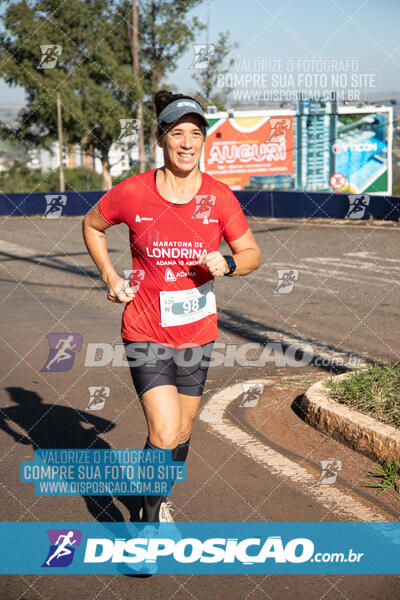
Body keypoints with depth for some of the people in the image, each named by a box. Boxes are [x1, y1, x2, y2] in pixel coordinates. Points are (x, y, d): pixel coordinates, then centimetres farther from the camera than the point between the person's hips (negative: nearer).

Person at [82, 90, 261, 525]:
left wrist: (227, 264, -17)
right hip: (146, 333, -3)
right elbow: (92, 225, 10)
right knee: (164, 434, -14)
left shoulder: (219, 196, -4)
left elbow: (251, 253, 5)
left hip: (197, 334, 3)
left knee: (182, 432, 16)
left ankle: (159, 502, 43)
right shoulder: (132, 192, -9)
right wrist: (110, 277, 1)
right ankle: (149, 522, 9)